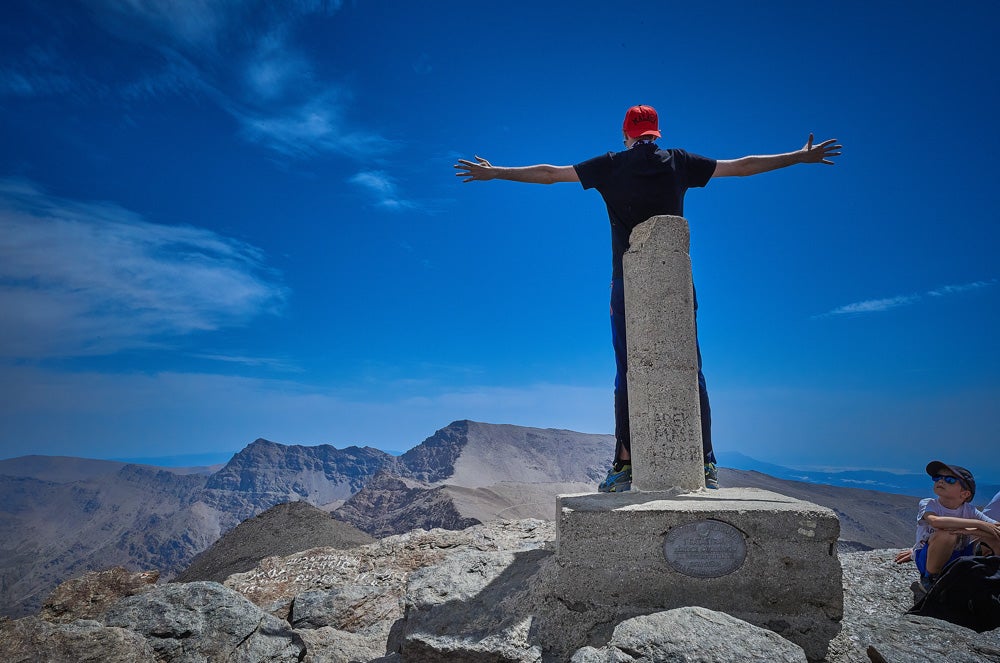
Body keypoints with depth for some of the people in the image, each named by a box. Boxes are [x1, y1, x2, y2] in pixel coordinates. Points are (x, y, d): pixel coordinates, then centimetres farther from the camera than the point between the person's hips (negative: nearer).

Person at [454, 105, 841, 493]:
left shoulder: (610, 166, 7)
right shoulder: (679, 163, 10)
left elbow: (547, 174, 11)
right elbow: (742, 166, 18)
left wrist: (493, 172, 22)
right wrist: (802, 157, 31)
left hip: (628, 283, -1)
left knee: (628, 374, 0)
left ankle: (625, 465, -2)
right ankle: (705, 465, 4)